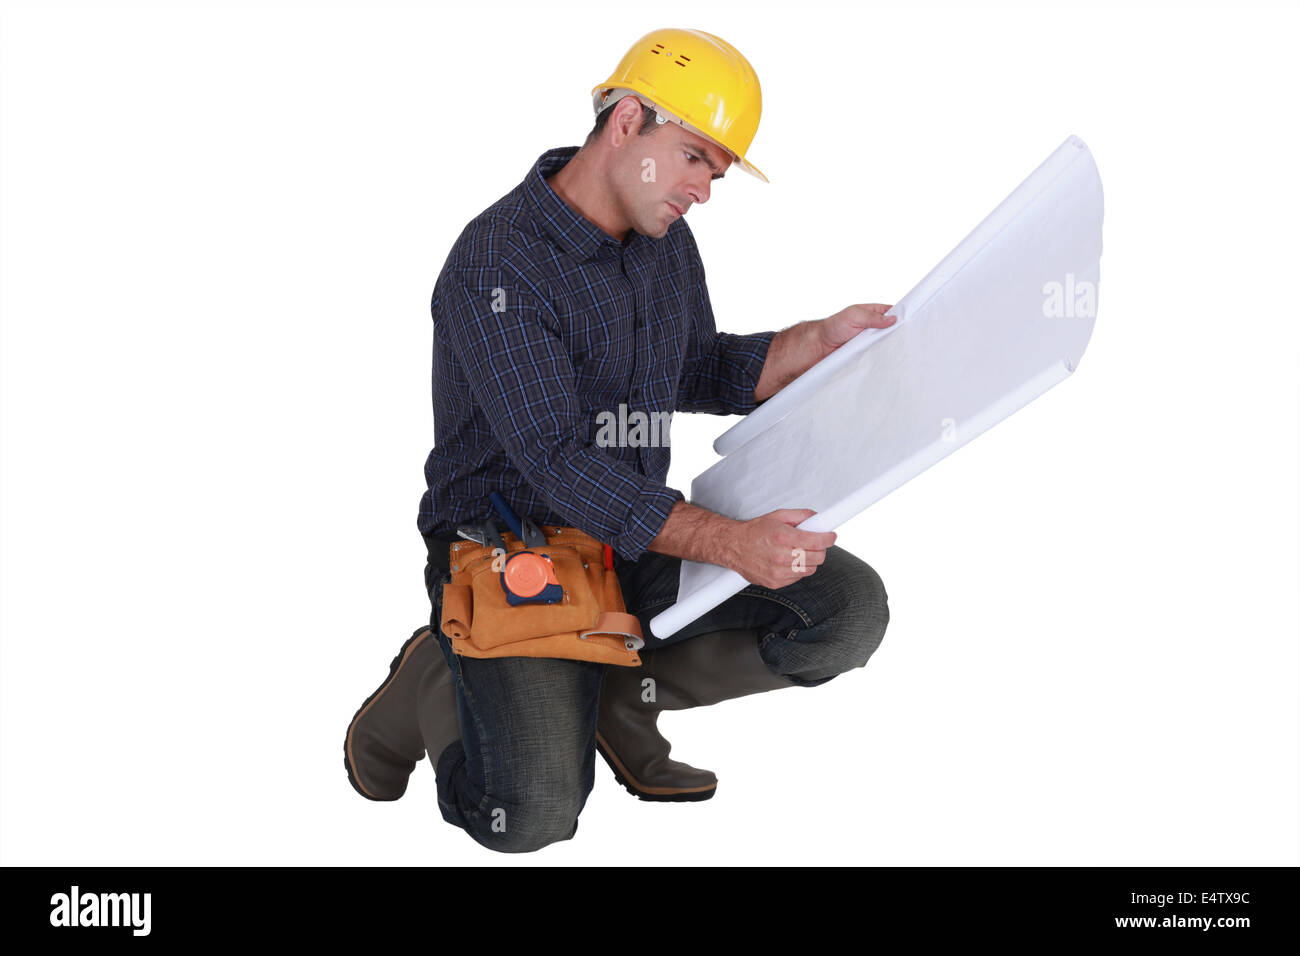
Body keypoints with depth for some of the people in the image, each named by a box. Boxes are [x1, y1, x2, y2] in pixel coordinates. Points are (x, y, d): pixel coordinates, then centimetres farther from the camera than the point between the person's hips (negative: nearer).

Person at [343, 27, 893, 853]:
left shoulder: (665, 238, 5)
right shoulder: (498, 265, -22)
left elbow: (697, 375, 19)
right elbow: (557, 463, -29)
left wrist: (821, 340, 2)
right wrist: (728, 543, -37)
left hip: (642, 536, 7)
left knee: (851, 607, -10)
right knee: (533, 815, -24)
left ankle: (622, 693, 6)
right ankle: (434, 686, 9)